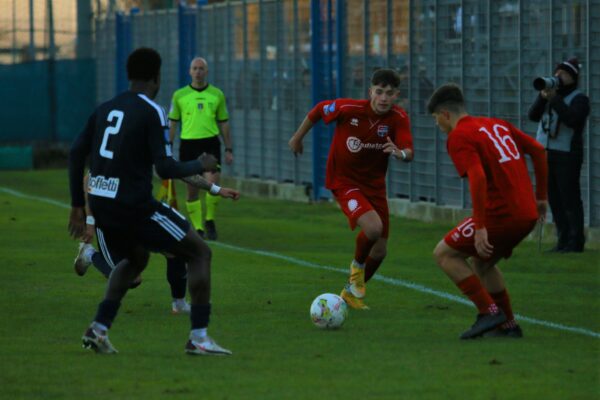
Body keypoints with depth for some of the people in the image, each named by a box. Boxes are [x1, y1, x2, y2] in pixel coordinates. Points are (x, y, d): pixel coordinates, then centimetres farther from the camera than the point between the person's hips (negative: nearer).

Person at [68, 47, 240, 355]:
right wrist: (201, 165, 4)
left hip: (101, 203, 7)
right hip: (135, 205, -7)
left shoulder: (105, 108, 11)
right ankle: (199, 338, -1)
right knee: (200, 252, 7)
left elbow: (76, 153, 12)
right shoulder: (151, 112, -9)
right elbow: (166, 168, -15)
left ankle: (98, 329, 15)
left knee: (134, 260, 32)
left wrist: (78, 206, 19)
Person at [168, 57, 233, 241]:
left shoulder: (217, 94, 6)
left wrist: (228, 149, 7)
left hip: (210, 143, 0)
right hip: (188, 144, 0)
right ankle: (198, 228, 12)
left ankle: (210, 220, 4)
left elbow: (223, 123, 11)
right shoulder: (179, 95, 4)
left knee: (213, 183, -17)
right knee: (192, 190, 2)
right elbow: (173, 123, 9)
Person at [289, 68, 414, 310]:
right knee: (373, 227, -29)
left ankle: (352, 291, 37)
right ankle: (357, 265, 3)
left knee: (379, 250, 9)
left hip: (374, 185, 4)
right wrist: (298, 137, 10)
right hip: (344, 181, -4)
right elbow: (318, 110, -2)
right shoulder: (348, 109, -21)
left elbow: (409, 153, -23)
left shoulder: (398, 118, -14)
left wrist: (400, 153, -48)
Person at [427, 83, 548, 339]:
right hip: (528, 214, 8)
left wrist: (480, 227, -23)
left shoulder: (458, 137, -7)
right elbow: (538, 150, 18)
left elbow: (478, 177, -22)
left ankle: (489, 312, -5)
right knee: (482, 263, 26)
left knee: (444, 254, 3)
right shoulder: (497, 125, 17)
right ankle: (508, 325, 23)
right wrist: (540, 197, 24)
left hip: (500, 213, -8)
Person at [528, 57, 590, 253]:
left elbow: (572, 119, -21)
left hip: (567, 155, -7)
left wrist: (554, 99, -21)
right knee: (554, 200, 7)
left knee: (570, 199, -7)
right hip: (545, 153, 7)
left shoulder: (579, 99, -3)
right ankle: (563, 240, 12)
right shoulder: (551, 94, 16)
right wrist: (543, 97, -10)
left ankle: (575, 242, -6)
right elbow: (533, 116, 4)